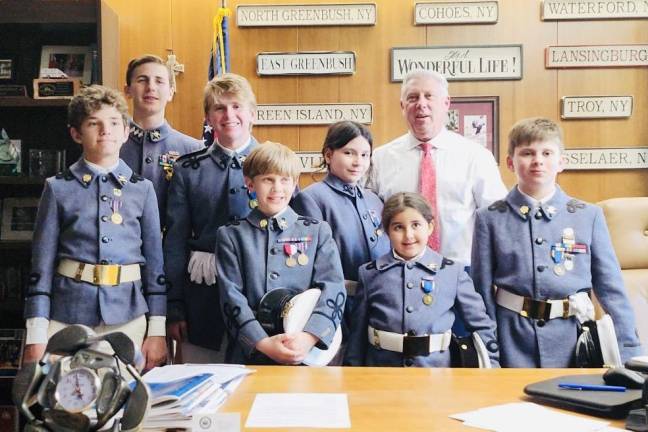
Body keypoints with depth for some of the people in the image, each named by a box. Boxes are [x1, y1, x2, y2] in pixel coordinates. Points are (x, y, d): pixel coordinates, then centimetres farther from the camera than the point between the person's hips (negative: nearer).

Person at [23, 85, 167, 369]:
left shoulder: (142, 189, 5)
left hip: (127, 314, 1)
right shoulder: (58, 189, 3)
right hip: (66, 315, -1)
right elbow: (42, 264, 2)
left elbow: (155, 260, 6)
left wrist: (157, 331, 3)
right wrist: (36, 337, -2)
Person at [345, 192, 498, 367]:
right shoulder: (370, 274, -4)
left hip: (435, 367, 0)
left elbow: (481, 325, 2)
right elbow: (358, 332, 1)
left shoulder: (452, 272, -5)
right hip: (381, 365, 0)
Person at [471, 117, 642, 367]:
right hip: (512, 339, -1)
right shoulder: (490, 219, -2)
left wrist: (629, 352, 1)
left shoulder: (589, 217, 0)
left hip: (571, 337, 1)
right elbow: (483, 291, 1)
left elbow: (611, 289, 2)